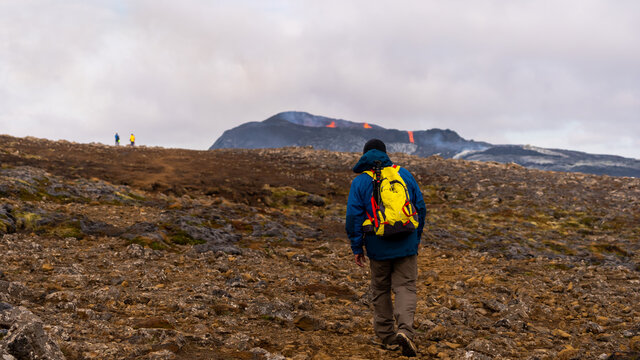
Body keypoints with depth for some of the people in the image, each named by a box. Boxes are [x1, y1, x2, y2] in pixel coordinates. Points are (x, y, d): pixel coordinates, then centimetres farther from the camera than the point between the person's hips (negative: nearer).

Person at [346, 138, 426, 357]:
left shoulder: (360, 181, -2)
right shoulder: (404, 174, 6)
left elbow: (354, 217, -6)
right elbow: (421, 207, 9)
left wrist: (357, 248, 2)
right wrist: (416, 238, 18)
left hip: (379, 247, -1)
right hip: (406, 245, 1)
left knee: (380, 290, 16)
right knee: (405, 288, 4)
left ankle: (386, 335, 24)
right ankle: (405, 330, -17)